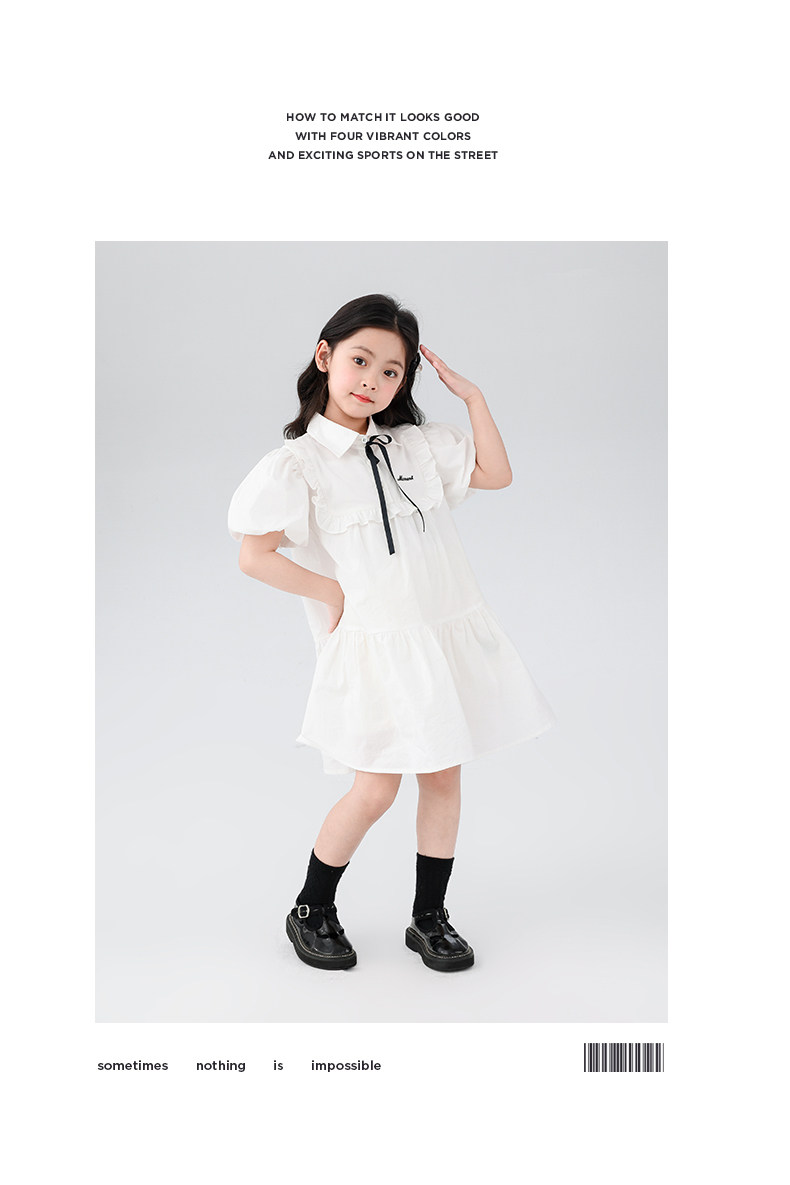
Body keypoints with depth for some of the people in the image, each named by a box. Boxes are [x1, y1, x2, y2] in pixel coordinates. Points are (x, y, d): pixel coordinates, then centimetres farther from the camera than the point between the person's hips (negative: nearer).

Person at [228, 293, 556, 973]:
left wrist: (471, 394, 3)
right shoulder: (299, 463, -6)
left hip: (451, 631, 5)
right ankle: (312, 912, 22)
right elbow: (255, 556, -9)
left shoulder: (418, 443, 8)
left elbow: (497, 474, 9)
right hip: (376, 643, -5)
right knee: (376, 788, -3)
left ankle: (430, 917, 28)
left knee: (444, 774, 10)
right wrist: (337, 595, -6)